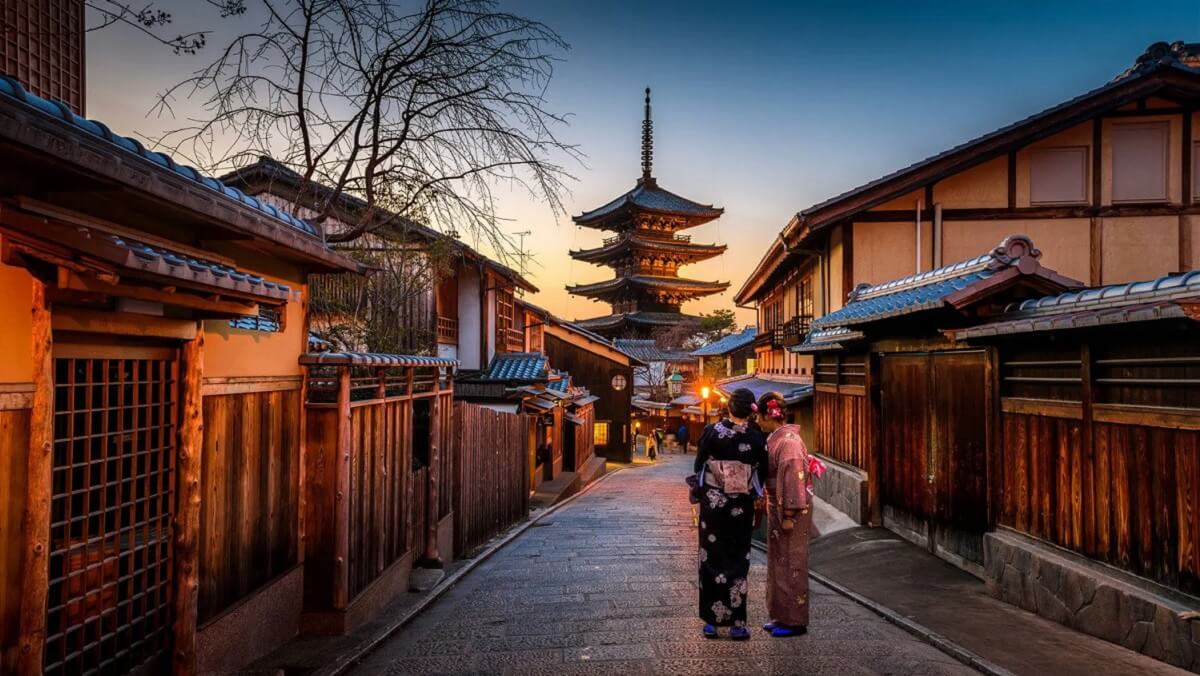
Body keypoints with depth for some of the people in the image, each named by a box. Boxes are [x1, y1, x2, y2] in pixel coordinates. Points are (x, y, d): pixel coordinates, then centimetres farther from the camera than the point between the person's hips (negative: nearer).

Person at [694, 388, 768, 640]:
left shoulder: (712, 431, -9)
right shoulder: (757, 438, -7)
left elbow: (699, 465, -2)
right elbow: (762, 474, 2)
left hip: (712, 503, 0)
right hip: (742, 506, 0)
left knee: (711, 558, 9)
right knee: (738, 561, 9)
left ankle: (711, 621, 15)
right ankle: (737, 623, 12)